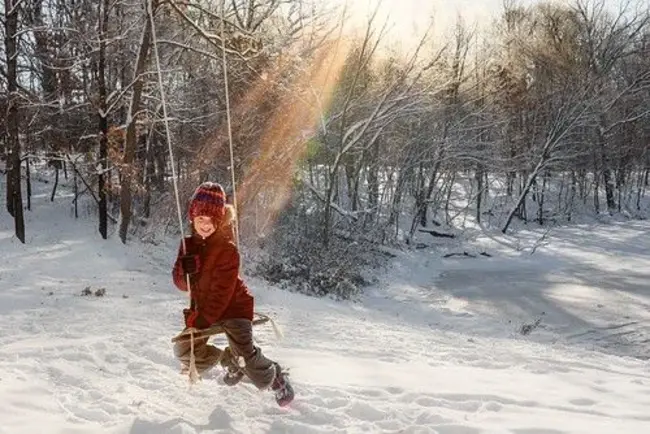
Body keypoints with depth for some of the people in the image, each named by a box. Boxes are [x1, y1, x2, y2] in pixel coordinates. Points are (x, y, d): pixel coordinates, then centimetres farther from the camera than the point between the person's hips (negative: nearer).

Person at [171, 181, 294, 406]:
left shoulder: (227, 249, -20)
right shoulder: (189, 243, 0)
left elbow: (222, 291, -22)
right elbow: (180, 282, -2)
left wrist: (201, 320, -24)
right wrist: (186, 271, -26)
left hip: (233, 307, -7)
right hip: (203, 308, 7)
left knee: (245, 358, -20)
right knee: (184, 350, -2)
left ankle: (277, 378, 10)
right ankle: (229, 361, 22)